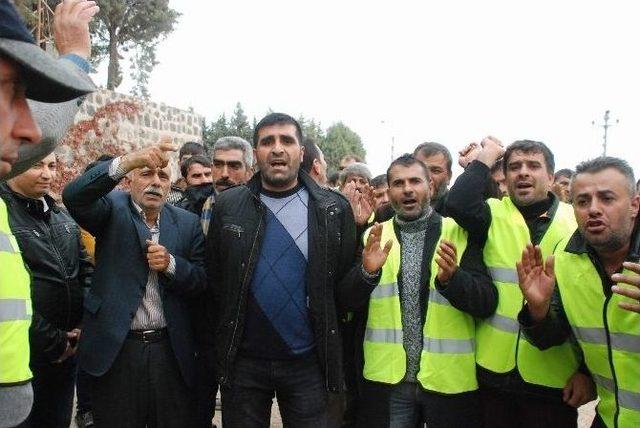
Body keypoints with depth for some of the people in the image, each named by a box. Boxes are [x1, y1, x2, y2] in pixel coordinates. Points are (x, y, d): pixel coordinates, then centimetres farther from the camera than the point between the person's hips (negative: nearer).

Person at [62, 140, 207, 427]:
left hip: (171, 350, 3)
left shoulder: (188, 223, 8)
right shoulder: (112, 208, 0)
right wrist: (126, 161, -32)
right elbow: (74, 196, -21)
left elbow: (201, 281, 6)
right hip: (115, 349, -2)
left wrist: (171, 264, -14)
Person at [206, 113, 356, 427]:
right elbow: (214, 280, 2)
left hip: (308, 362, 0)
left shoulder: (333, 209, -3)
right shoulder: (228, 205, -1)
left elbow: (345, 285, 3)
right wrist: (222, 350, 3)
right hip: (243, 362, 1)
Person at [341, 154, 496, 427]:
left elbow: (488, 302, -8)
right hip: (388, 377, 1)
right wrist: (367, 271, -20)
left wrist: (451, 278, -27)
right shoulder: (374, 237, 4)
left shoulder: (459, 234, -3)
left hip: (449, 379, -1)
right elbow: (350, 302, 0)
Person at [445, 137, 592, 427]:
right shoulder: (494, 215, 0)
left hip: (554, 379, 0)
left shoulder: (577, 223, 0)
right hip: (495, 370, 1)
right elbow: (457, 203, -22)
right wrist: (487, 156, -8)